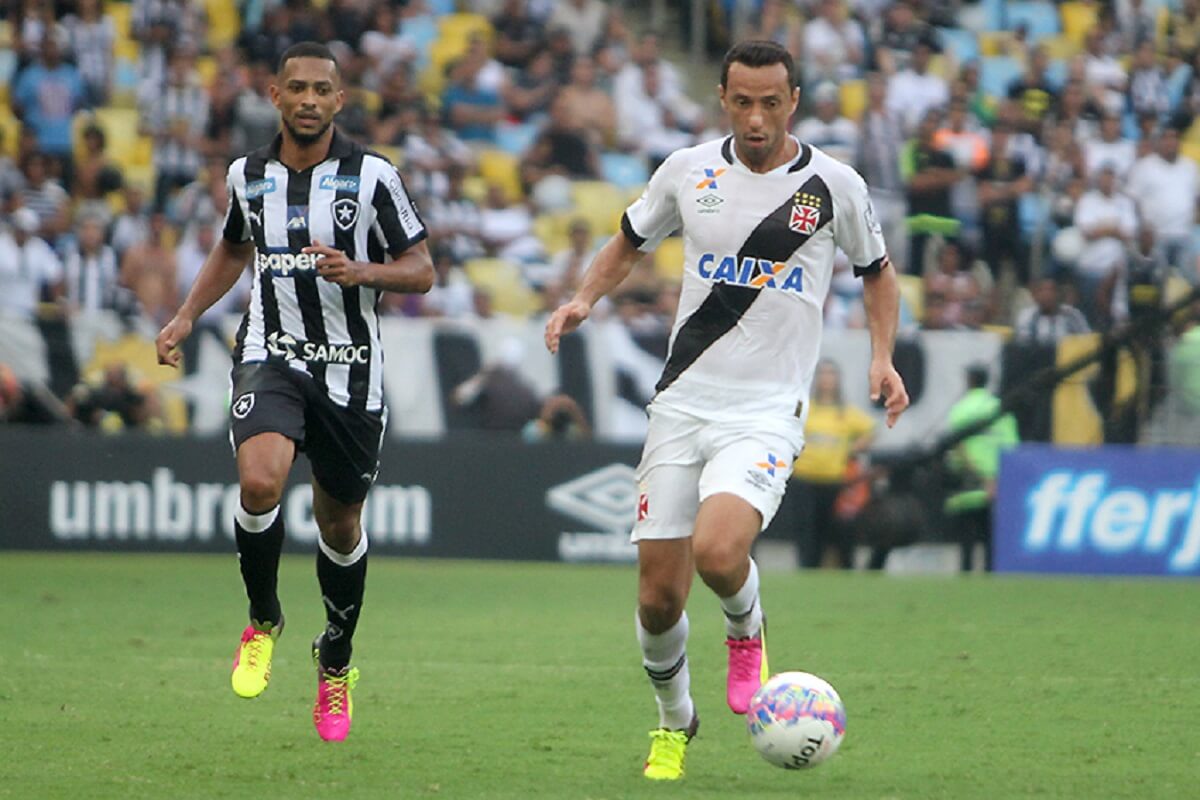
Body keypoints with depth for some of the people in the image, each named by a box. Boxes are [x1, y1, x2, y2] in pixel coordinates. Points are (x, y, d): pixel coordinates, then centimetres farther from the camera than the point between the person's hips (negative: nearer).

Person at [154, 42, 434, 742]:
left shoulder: (372, 176, -6)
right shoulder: (248, 175, 4)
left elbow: (421, 270, -3)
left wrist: (361, 271, -22)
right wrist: (187, 317, 13)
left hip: (351, 369, -1)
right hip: (272, 356, 1)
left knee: (341, 526, 9)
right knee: (260, 481, -27)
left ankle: (336, 663, 34)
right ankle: (264, 621, -1)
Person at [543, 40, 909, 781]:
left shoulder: (834, 185, -2)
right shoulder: (689, 171, 3)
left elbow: (877, 271, 14)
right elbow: (631, 242, 19)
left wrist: (883, 357, -1)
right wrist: (586, 298, 1)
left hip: (768, 412, -3)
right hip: (683, 405, 3)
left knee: (717, 550, -29)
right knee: (659, 598, 1)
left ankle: (748, 631, 6)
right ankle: (675, 722, 29)